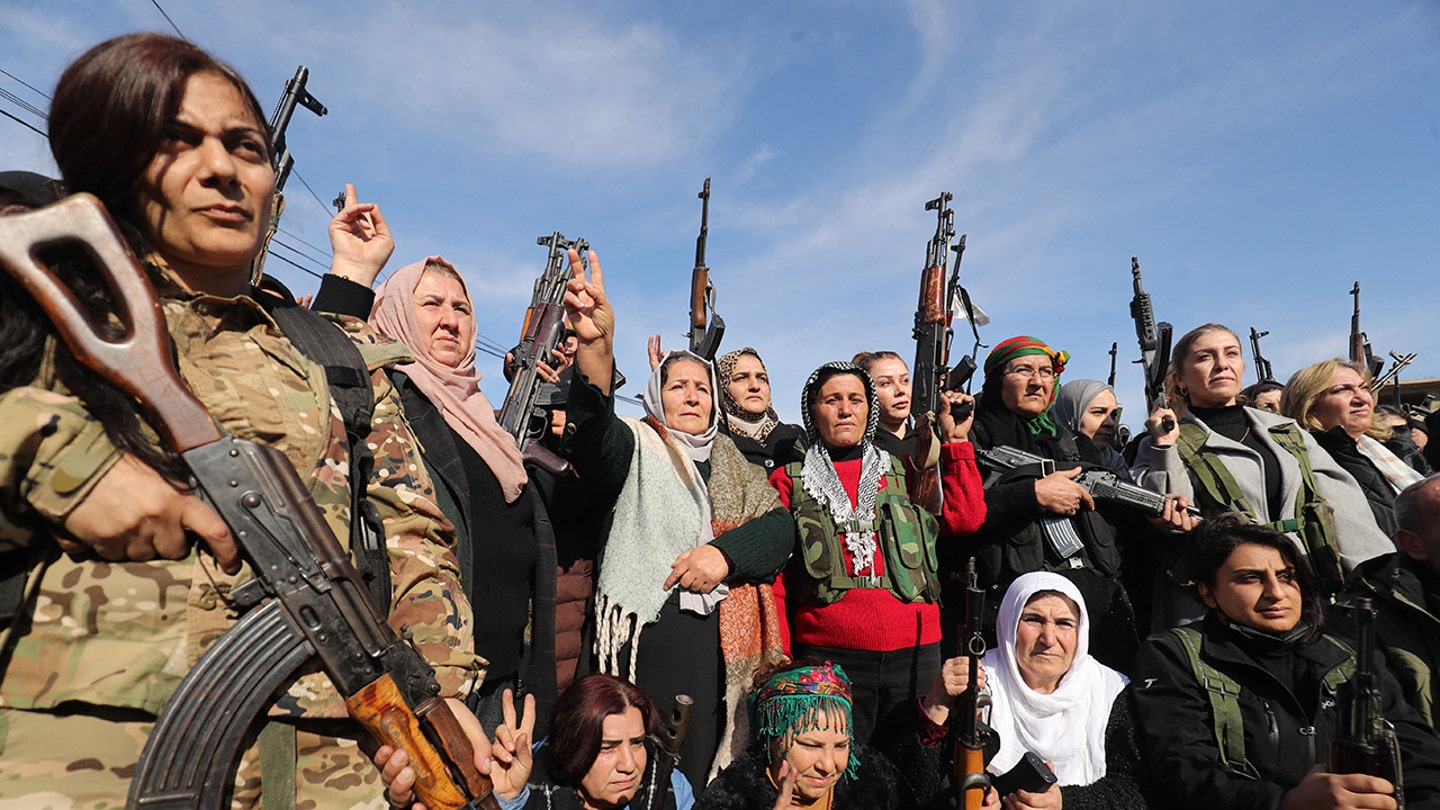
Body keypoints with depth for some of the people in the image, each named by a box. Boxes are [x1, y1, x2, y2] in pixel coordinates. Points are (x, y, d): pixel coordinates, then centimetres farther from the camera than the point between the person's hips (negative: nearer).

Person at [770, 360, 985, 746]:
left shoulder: (905, 474, 16)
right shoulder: (789, 481, 8)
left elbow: (966, 518, 3)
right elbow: (775, 578, 5)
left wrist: (956, 442, 5)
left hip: (916, 653, 3)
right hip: (827, 656, -2)